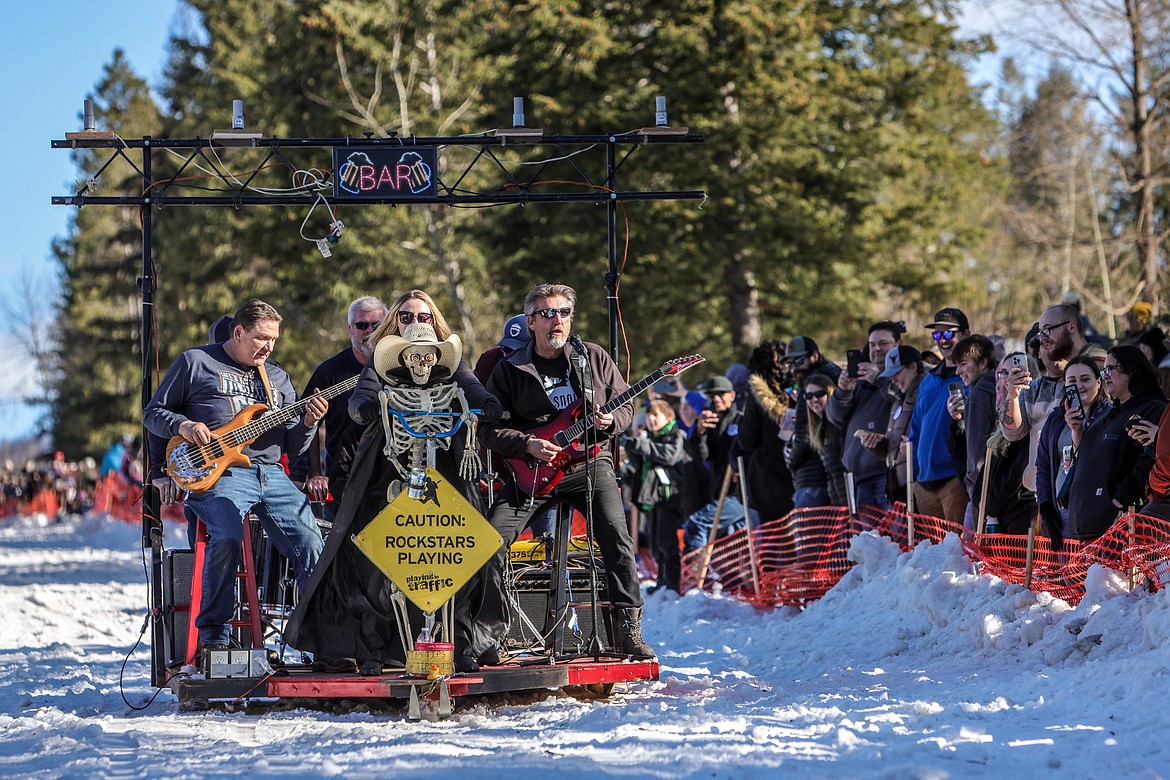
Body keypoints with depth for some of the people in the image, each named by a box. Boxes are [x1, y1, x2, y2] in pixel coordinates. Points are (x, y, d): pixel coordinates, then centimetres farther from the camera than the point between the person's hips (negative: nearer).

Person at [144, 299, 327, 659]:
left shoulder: (277, 378, 23)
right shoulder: (195, 363, 10)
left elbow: (292, 447, 20)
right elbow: (153, 413, 12)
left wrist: (307, 424, -1)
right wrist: (183, 426, -8)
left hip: (272, 475, 5)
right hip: (219, 474, -5)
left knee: (310, 541, -16)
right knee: (228, 535, -32)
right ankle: (213, 635, -20)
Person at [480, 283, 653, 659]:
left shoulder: (595, 358, 6)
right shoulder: (509, 370, 3)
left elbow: (626, 405, 12)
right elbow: (490, 428, 2)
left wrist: (610, 422, -10)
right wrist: (527, 444, -15)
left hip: (588, 462, 0)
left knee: (616, 536, -20)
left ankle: (628, 630, -14)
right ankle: (491, 629, 0)